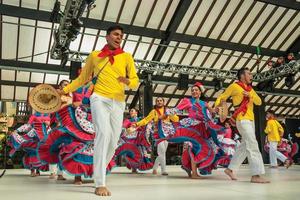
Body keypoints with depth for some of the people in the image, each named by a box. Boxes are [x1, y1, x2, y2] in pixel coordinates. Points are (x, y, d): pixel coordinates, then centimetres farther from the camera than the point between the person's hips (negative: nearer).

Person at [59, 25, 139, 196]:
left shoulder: (127, 57, 12)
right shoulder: (94, 55, 11)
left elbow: (135, 81, 6)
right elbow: (82, 79, 19)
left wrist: (127, 81, -16)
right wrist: (64, 90, 13)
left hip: (119, 103, 3)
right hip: (100, 99, -3)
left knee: (113, 141, 2)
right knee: (104, 133, -22)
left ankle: (98, 174, 23)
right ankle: (100, 183, -20)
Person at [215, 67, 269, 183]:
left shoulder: (250, 89, 19)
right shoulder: (234, 86, -1)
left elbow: (259, 102, 11)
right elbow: (222, 97, 1)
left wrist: (250, 95, -7)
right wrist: (216, 106, -17)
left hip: (250, 120, 8)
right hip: (242, 120, -8)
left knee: (244, 146, 10)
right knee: (252, 145, -16)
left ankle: (230, 169, 20)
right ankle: (256, 175, -16)